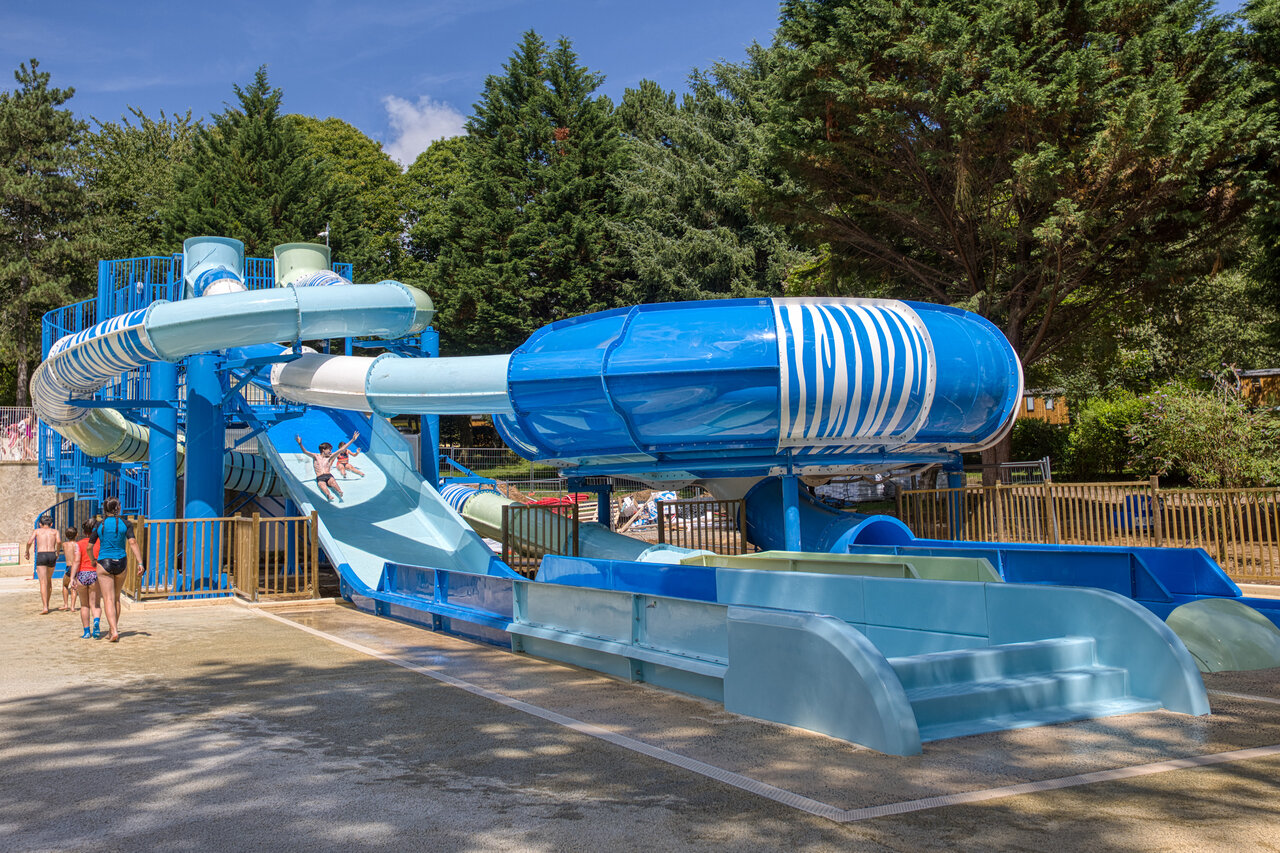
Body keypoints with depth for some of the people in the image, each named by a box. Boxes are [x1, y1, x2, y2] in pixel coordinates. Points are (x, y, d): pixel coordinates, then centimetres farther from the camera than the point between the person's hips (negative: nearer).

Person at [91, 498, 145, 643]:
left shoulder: (99, 525, -1)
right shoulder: (125, 524, -1)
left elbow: (89, 547, 3)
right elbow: (133, 543, -11)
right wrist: (140, 563, -12)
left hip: (104, 562, -2)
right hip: (121, 562, 2)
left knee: (108, 599, -4)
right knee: (116, 598, 18)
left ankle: (114, 632, -17)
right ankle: (113, 629, 24)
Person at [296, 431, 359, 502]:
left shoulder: (330, 457, 22)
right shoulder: (315, 456, 15)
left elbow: (342, 449, 19)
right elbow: (305, 451, -1)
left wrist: (352, 440, 16)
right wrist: (300, 444, -20)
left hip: (329, 476, 2)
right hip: (320, 478, -2)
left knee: (332, 481, -33)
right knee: (322, 485, -35)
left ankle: (339, 492, -62)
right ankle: (328, 496, -65)